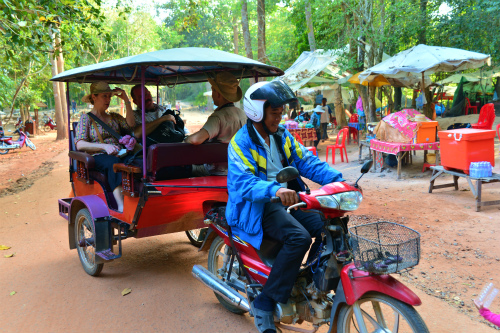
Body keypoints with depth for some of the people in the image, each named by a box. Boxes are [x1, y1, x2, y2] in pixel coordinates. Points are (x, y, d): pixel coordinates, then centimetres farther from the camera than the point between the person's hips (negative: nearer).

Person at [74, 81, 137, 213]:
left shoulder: (114, 117, 25)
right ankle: (121, 205, -49)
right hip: (97, 158, -4)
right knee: (114, 163, -39)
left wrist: (126, 101, 4)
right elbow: (79, 144, -3)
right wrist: (104, 146, -17)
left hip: (119, 155, 4)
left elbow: (130, 124, 4)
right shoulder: (86, 118, 10)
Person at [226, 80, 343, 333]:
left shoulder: (282, 136, 11)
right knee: (299, 238, -30)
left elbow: (307, 162, 5)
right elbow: (243, 182, -25)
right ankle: (264, 304, -16)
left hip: (288, 199, 7)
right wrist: (275, 190, -44)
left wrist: (338, 180, -11)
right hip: (257, 207, -7)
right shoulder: (241, 142, -11)